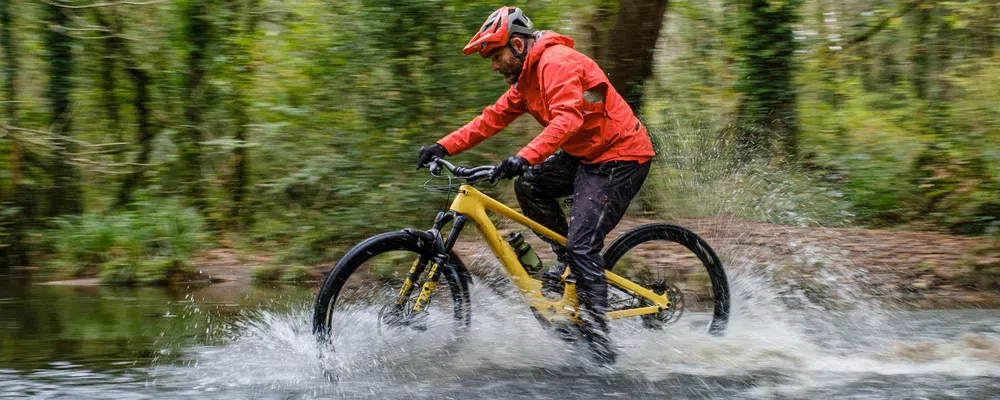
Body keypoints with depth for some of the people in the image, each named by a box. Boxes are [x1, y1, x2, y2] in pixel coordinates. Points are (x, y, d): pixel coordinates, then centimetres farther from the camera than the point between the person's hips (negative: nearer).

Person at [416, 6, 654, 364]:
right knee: (529, 185, -1)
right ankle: (570, 265, 11)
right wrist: (444, 147, 0)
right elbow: (494, 118, 10)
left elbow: (568, 118, -36)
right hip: (585, 154, 10)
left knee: (582, 243, -16)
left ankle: (599, 341, -12)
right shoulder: (526, 76, 11)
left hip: (621, 158, -10)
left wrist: (526, 158, -47)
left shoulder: (557, 63, -21)